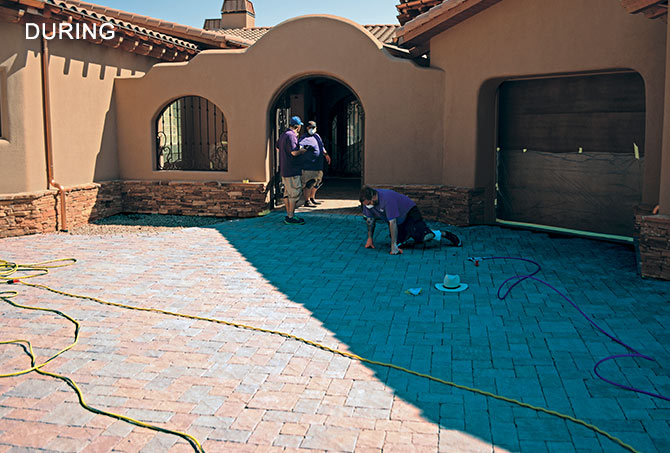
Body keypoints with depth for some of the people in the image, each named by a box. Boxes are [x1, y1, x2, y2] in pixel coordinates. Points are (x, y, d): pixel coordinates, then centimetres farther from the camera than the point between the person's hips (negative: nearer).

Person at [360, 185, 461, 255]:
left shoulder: (387, 199, -37)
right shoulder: (367, 200, -15)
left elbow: (392, 222, -38)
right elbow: (370, 219, 0)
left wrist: (394, 245, -37)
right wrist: (370, 238, 1)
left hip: (409, 213, -7)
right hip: (398, 221, 7)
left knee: (423, 237, -21)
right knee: (399, 242, -4)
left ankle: (443, 234, 5)